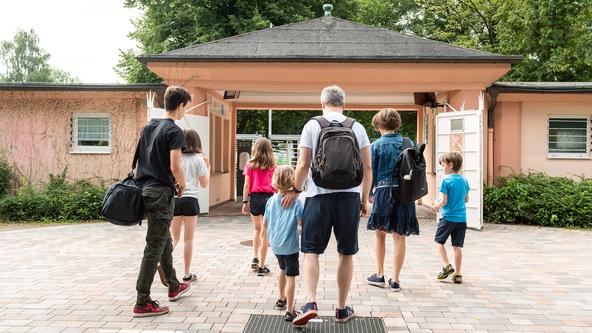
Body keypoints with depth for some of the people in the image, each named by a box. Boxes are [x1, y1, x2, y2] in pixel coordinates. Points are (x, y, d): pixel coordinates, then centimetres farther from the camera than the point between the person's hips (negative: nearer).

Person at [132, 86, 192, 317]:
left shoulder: (148, 126, 12)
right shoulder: (174, 131, -13)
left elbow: (140, 158, 16)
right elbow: (175, 167, -19)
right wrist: (182, 185, -3)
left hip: (145, 188, 9)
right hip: (161, 192, -9)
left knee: (165, 240, 21)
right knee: (155, 246, -4)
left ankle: (174, 287, 36)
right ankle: (142, 303, -1)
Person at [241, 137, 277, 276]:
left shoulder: (250, 165, 2)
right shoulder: (273, 166, 0)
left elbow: (247, 185, 1)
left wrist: (245, 202, 6)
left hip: (254, 198, 2)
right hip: (268, 198, -1)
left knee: (257, 228, 24)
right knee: (265, 233, 2)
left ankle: (255, 258, 18)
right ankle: (261, 266, 4)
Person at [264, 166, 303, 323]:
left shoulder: (271, 201, -1)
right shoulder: (295, 202, -15)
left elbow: (265, 223, 7)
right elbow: (301, 223, -17)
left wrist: (267, 236, 23)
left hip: (275, 244, 6)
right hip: (290, 245, -6)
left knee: (282, 269, 27)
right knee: (291, 276, 0)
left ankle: (281, 299, 44)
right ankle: (290, 311, -2)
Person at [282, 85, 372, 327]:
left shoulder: (312, 126, 1)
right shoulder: (357, 128, 7)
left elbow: (303, 165, -2)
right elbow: (367, 167, 5)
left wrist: (295, 190, 13)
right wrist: (364, 199, 14)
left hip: (319, 195, -2)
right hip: (349, 196, 2)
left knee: (311, 251, 4)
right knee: (346, 254, 10)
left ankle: (310, 303, -12)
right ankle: (342, 309, 19)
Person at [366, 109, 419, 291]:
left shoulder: (377, 145, -4)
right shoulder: (408, 143, 5)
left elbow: (371, 173, -2)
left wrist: (369, 193, 10)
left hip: (384, 191, -2)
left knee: (380, 233, 15)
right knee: (399, 237, 5)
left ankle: (380, 275, 21)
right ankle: (395, 280, 9)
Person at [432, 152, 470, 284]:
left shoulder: (446, 180, -12)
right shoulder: (464, 180, 7)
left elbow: (443, 201, -15)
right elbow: (466, 199, 16)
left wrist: (437, 206, 3)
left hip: (448, 217, -5)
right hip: (461, 218, 5)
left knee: (439, 241, 12)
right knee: (457, 246, 7)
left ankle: (446, 266, -1)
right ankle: (457, 274, 10)